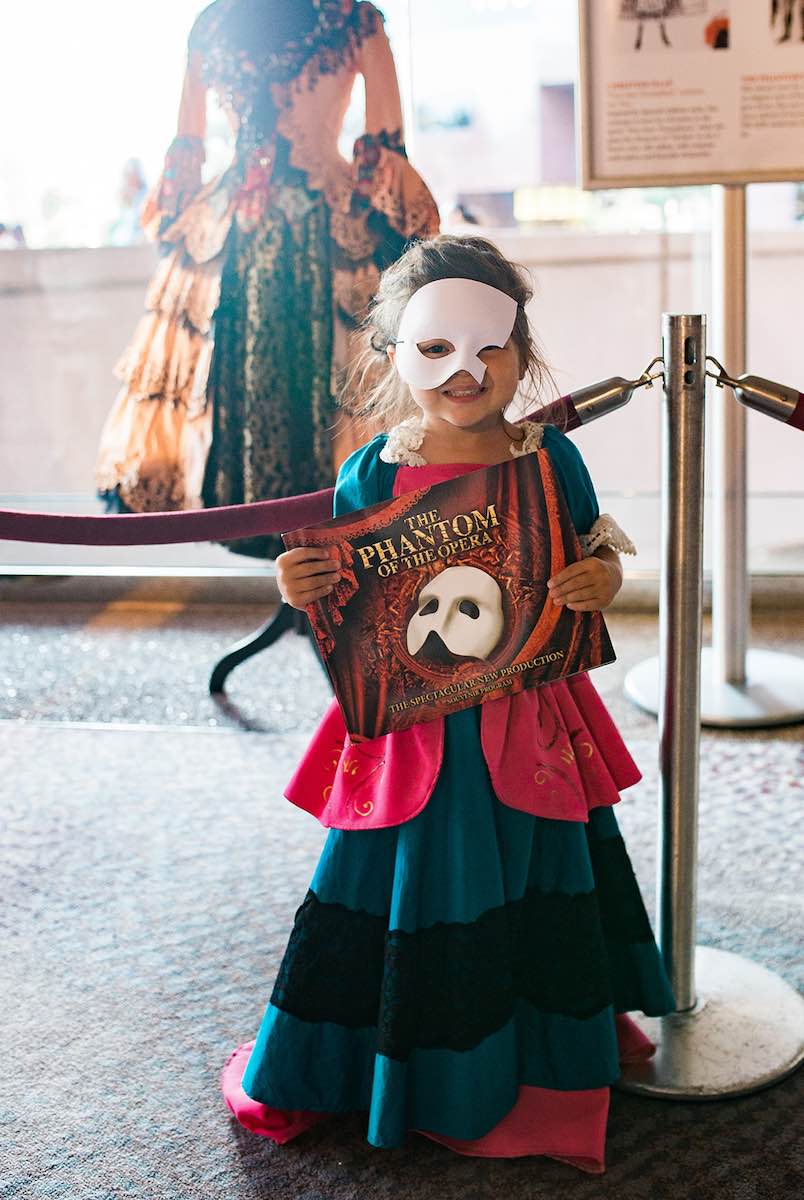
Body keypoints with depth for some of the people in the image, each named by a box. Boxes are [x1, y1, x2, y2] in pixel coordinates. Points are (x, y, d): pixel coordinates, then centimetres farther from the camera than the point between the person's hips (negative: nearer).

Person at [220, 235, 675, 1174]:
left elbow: (600, 552, 8)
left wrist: (603, 578, -14)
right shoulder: (371, 476, -8)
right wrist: (303, 591, -20)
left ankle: (549, 1056, 42)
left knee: (539, 893, 16)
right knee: (418, 893, 11)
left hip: (532, 727, 2)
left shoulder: (551, 457, -4)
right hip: (414, 733, -2)